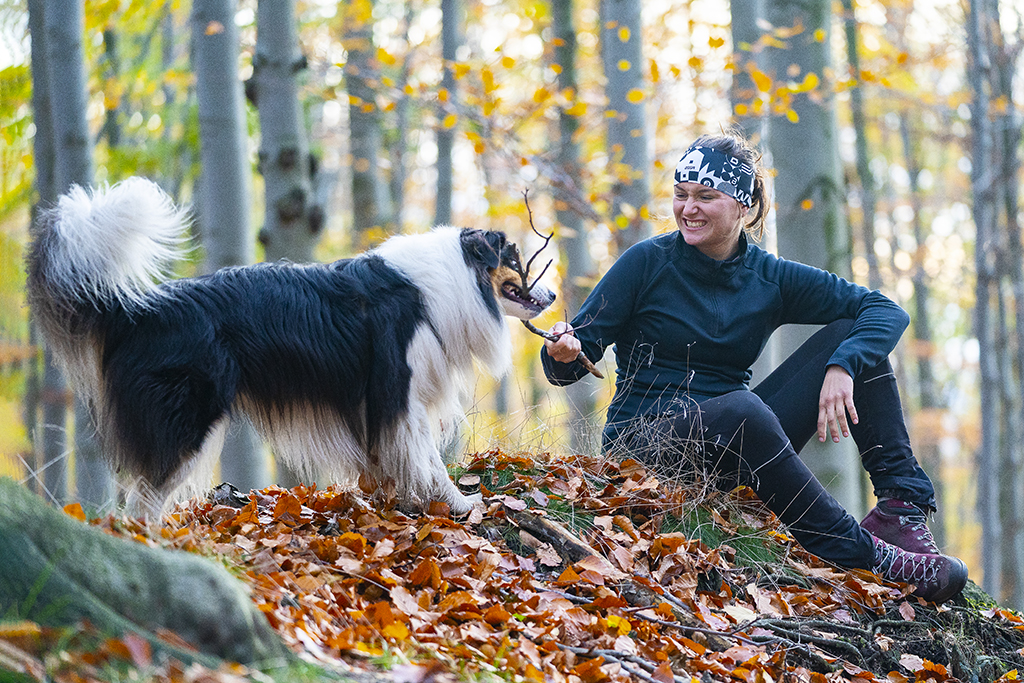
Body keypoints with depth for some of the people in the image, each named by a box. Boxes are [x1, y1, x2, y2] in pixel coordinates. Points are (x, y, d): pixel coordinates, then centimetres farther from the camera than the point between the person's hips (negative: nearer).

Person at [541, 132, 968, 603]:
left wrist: (841, 367, -23)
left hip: (737, 448, 4)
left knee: (851, 335, -8)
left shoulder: (769, 279, 4)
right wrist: (564, 353, -31)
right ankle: (861, 554, -33)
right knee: (741, 409, -38)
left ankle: (902, 505, -16)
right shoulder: (648, 263, -4)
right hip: (645, 437, -4)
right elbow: (569, 363, -6)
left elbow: (888, 311, -4)